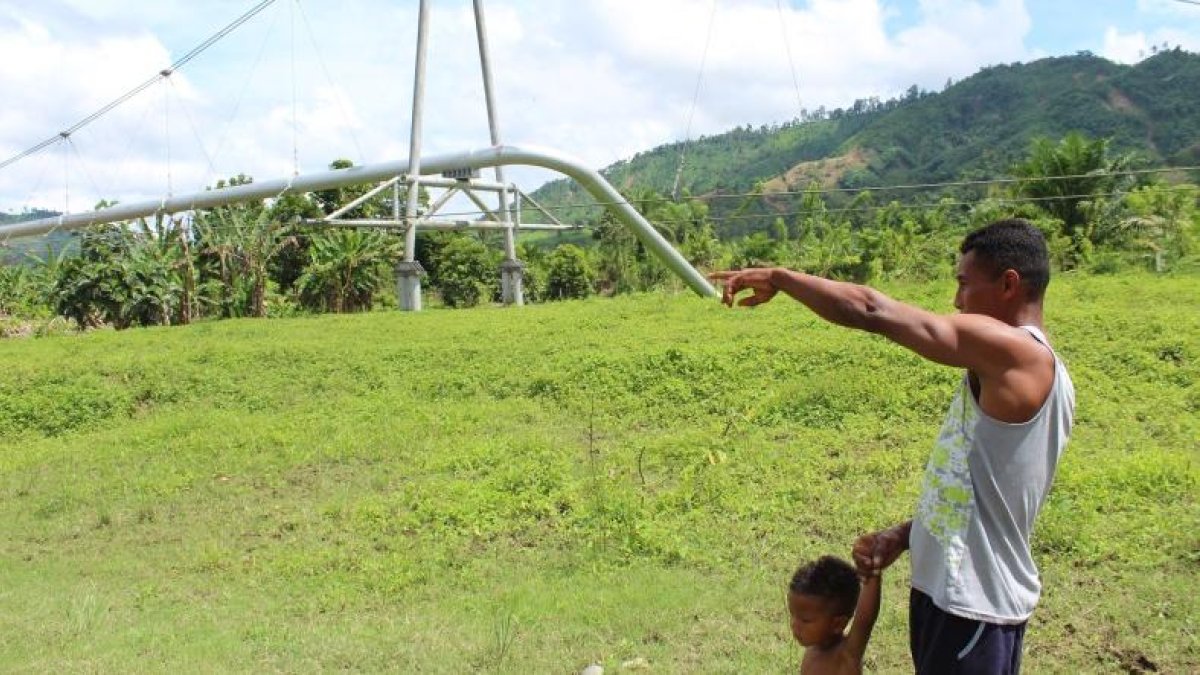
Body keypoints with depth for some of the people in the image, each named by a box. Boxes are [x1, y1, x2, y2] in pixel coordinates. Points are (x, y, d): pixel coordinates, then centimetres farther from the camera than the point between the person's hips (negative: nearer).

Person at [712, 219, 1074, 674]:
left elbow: (871, 310, -22)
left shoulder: (1014, 350, -19)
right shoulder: (1029, 371, 11)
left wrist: (777, 277, -12)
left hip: (974, 607, -9)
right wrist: (903, 536, 5)